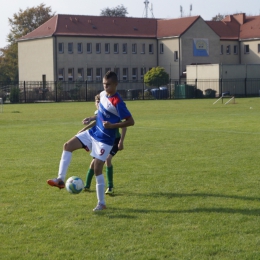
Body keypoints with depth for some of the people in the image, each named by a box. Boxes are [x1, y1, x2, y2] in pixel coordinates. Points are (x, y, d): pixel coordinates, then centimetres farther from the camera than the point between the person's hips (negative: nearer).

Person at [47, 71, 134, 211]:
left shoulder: (118, 102, -22)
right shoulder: (103, 94, 3)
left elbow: (131, 121, -22)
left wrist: (112, 125, -29)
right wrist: (92, 118, 8)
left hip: (104, 140, -8)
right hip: (93, 132, 8)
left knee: (97, 169, -7)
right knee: (68, 146, -2)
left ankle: (101, 203, 5)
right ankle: (61, 179, -3)